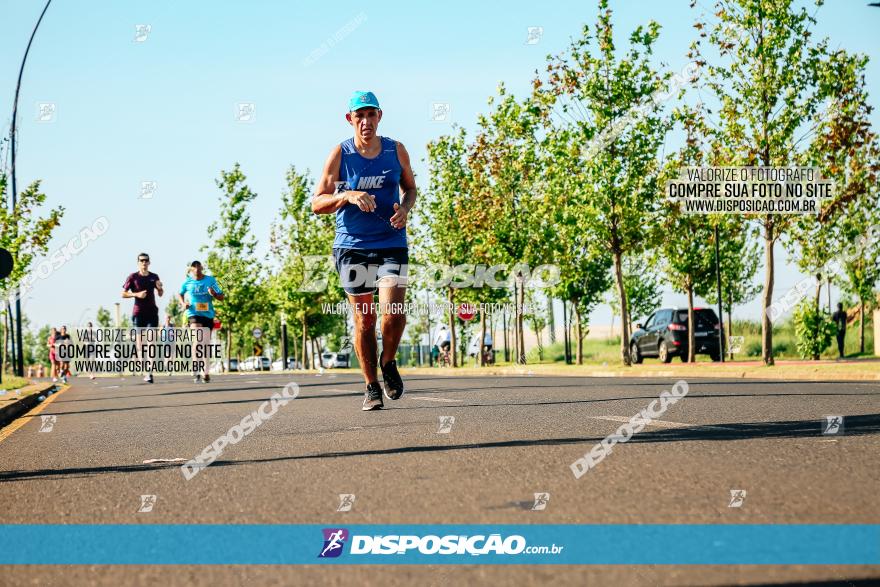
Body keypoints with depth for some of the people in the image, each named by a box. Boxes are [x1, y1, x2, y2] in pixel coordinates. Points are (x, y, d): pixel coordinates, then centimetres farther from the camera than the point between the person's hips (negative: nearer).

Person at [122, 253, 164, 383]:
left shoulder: (154, 277, 10)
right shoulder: (132, 277, 1)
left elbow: (160, 294, 19)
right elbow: (123, 294, 2)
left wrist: (159, 288, -4)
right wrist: (136, 294, -14)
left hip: (152, 312, 1)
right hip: (138, 312, -1)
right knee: (140, 338, 1)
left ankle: (149, 372, -16)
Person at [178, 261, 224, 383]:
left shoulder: (210, 280, 2)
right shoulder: (187, 282, 2)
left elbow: (221, 297, 3)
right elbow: (180, 294, 22)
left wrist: (214, 294, -18)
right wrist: (183, 303, 2)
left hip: (208, 314, 2)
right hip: (194, 314, -2)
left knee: (205, 344, 8)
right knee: (197, 340, -22)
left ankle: (206, 372, 17)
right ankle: (195, 370, -24)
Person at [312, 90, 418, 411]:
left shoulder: (396, 150, 2)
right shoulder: (340, 154, -3)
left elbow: (410, 188, 17)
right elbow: (317, 203, -3)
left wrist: (405, 208, -5)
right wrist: (347, 196, -21)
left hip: (392, 243, 1)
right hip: (352, 246, -1)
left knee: (393, 312, -16)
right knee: (364, 319, 3)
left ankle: (388, 362, 15)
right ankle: (371, 387, 18)